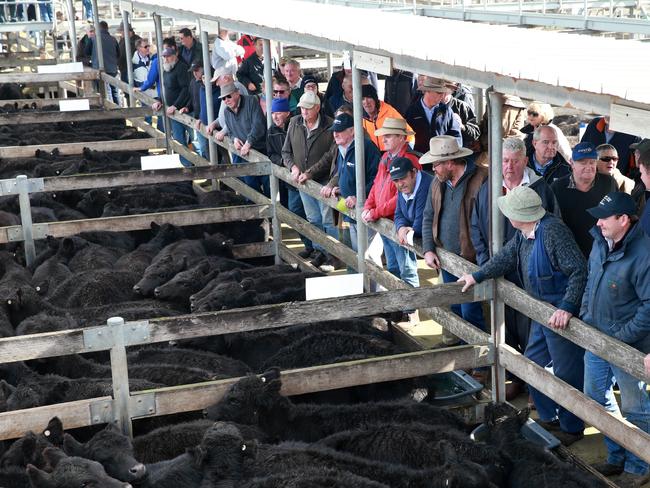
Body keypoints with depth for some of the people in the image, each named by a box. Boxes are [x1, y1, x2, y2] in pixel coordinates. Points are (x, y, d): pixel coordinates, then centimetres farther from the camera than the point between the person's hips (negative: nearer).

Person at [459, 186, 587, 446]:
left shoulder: (552, 230, -25)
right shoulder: (524, 233, 4)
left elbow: (579, 270, -27)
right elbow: (507, 257, 20)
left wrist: (567, 307, -32)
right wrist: (477, 276, 26)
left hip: (562, 315, -10)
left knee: (566, 374, 3)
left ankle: (572, 428, 20)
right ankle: (548, 418, 34)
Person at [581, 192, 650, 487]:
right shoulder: (601, 242, 0)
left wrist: (622, 337, -21)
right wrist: (584, 315, 9)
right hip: (596, 338, 8)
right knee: (596, 396, 19)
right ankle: (617, 458, 37)